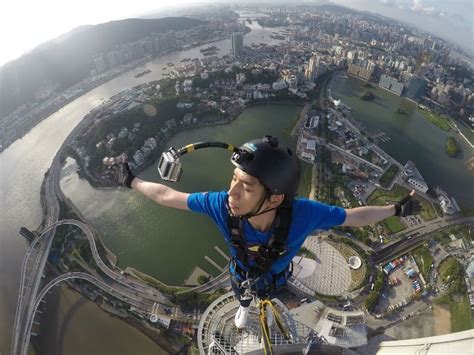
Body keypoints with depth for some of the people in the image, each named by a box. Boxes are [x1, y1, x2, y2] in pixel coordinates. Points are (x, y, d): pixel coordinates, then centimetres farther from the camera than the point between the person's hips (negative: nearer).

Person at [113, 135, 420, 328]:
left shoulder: (303, 213, -49)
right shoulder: (221, 205, -47)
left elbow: (356, 216, -29)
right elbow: (167, 196, -30)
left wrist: (396, 209, -17)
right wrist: (132, 182, -18)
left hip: (274, 278, 0)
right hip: (241, 275, 0)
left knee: (270, 292, 40)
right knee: (242, 295, 39)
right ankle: (244, 308, 79)